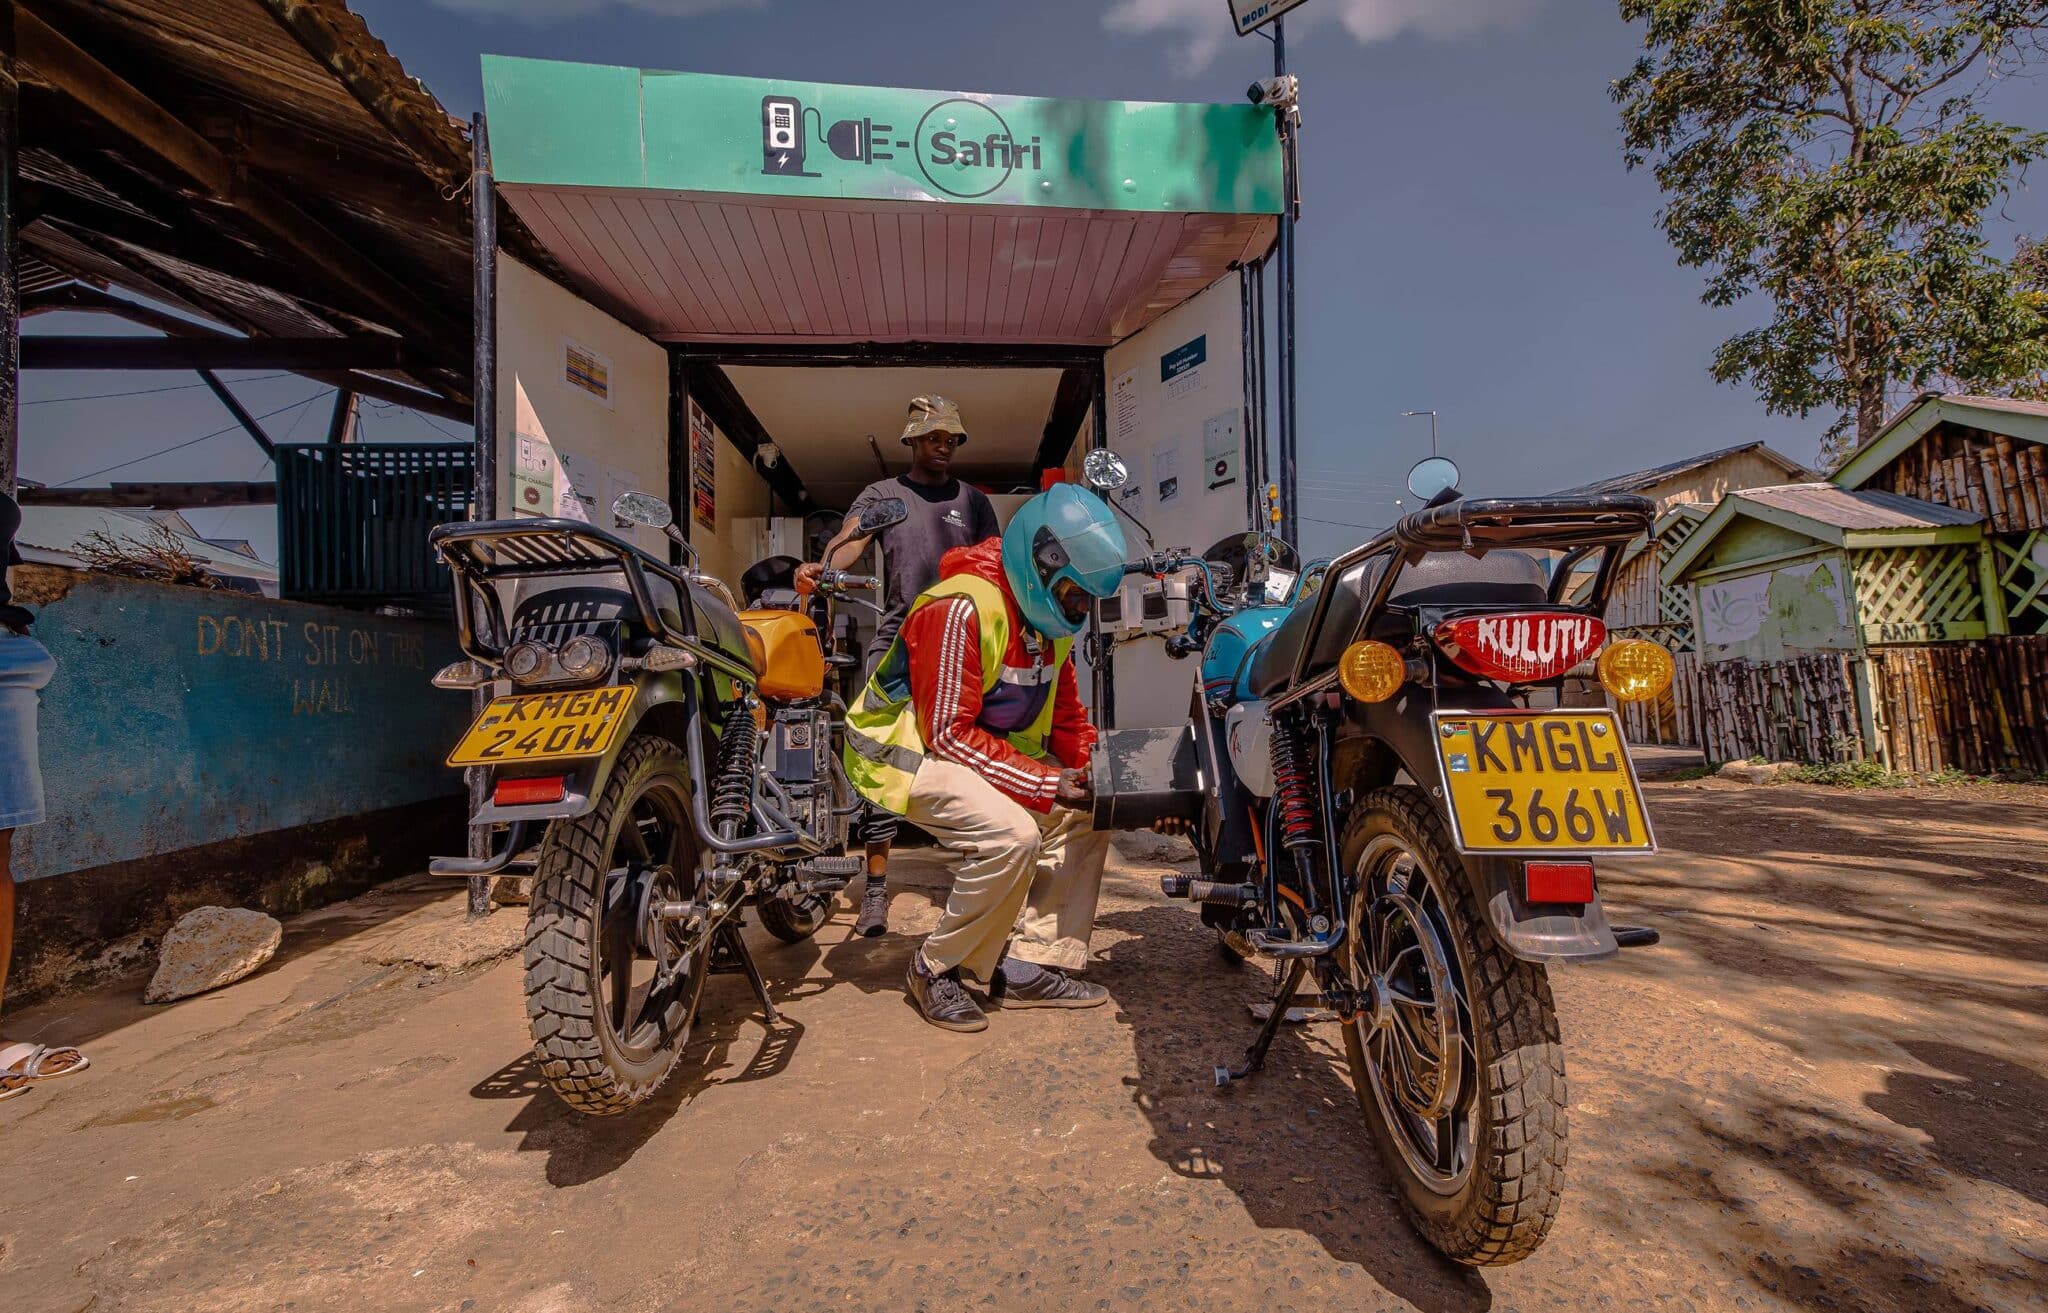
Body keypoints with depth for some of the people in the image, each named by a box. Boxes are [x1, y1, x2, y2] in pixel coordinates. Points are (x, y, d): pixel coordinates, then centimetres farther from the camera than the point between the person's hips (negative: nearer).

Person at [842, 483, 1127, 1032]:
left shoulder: (1051, 620, 3)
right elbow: (950, 734, -27)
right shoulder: (961, 609, -26)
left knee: (1085, 815, -1)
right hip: (911, 750, -9)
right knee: (1011, 834, -31)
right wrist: (1045, 784, -30)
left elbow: (1067, 716, 10)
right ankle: (937, 968, -7)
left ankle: (1027, 968, 4)